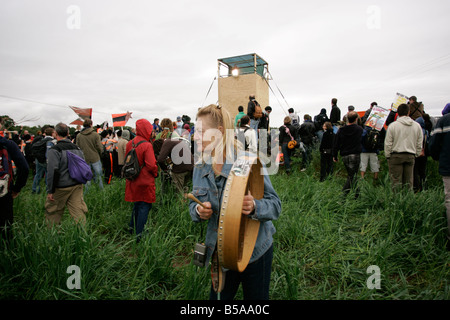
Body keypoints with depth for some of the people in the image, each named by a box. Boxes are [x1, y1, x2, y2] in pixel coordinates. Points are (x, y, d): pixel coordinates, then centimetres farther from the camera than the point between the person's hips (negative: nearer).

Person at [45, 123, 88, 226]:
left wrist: (50, 191, -11)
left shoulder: (54, 150, -12)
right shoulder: (77, 148, 6)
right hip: (77, 186, 5)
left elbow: (53, 172, -16)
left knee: (52, 211, 15)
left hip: (61, 187, -5)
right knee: (78, 211, 6)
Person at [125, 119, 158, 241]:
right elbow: (151, 165, -22)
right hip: (145, 181, -7)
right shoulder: (147, 145, -19)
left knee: (137, 203, 23)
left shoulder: (129, 144, 2)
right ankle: (139, 234, 7)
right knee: (144, 206, 3)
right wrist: (155, 173, -4)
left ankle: (132, 227, 36)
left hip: (133, 180, 7)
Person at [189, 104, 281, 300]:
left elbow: (275, 205, -15)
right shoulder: (199, 168, -1)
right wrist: (198, 211, -15)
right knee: (218, 297, 18)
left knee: (256, 297, 16)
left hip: (255, 250, -4)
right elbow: (193, 205, 9)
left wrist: (254, 207, -36)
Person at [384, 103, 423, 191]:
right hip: (411, 156, 3)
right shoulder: (417, 126, 5)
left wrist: (387, 156, 5)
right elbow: (419, 144, 10)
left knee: (396, 182, 0)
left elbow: (388, 144, -5)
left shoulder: (393, 125, -6)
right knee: (409, 182, 10)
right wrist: (416, 155, 20)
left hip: (396, 156, -3)